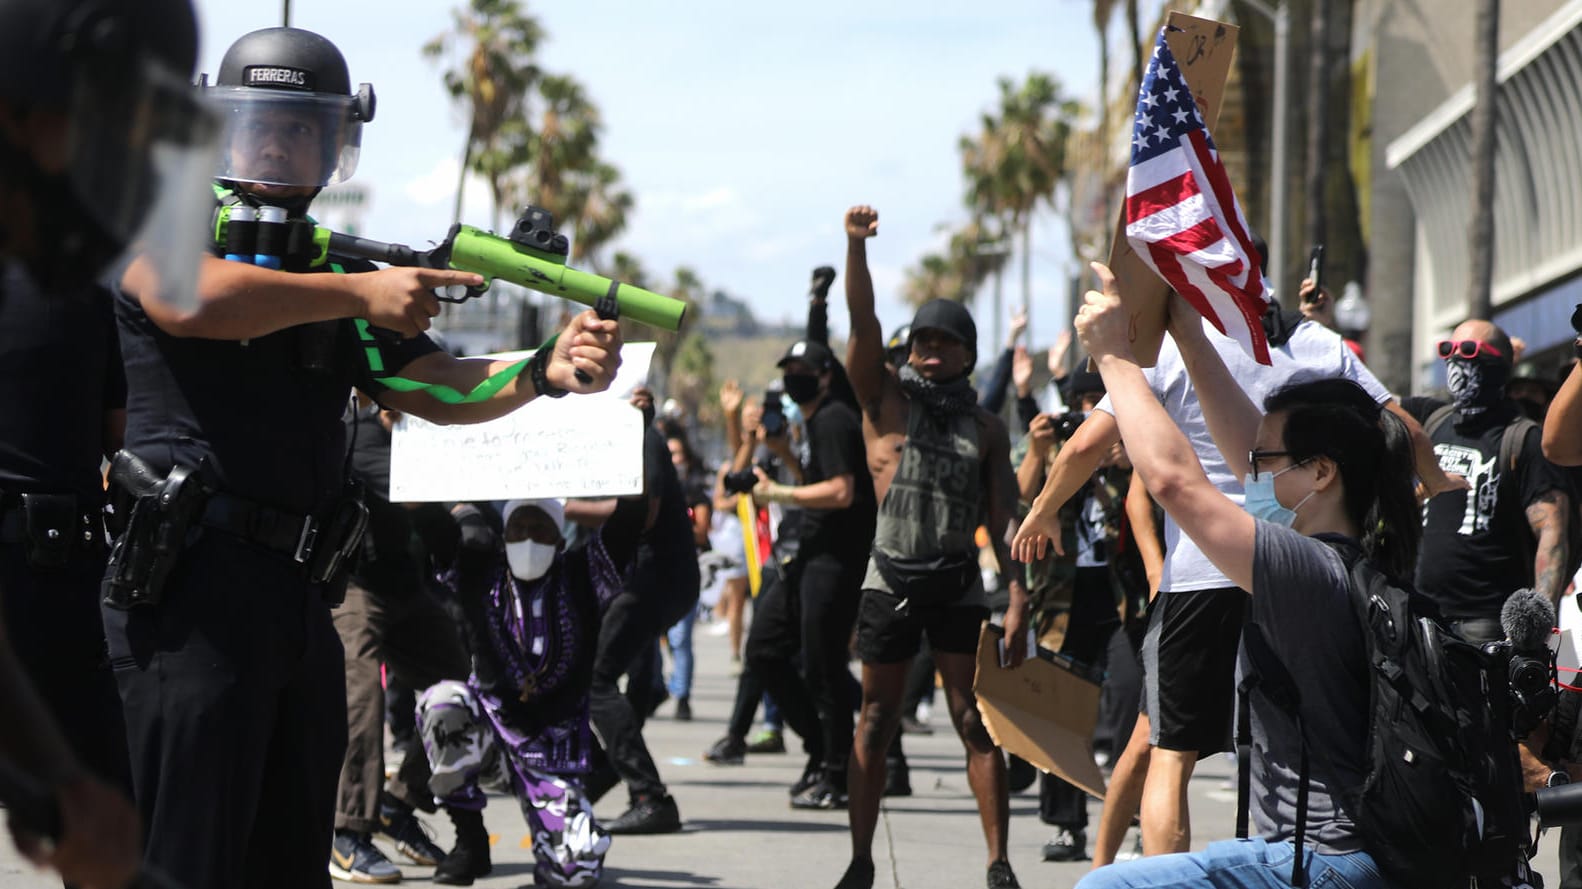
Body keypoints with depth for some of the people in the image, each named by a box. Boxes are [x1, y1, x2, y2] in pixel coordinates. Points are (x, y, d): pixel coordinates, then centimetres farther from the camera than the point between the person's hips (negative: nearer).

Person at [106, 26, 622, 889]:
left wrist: (548, 370, -8)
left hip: (302, 596, 7)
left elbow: (440, 389, 12)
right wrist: (360, 294, -16)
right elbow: (189, 300, -20)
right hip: (193, 584, -7)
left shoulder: (335, 275, 20)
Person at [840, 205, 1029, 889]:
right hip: (890, 581, -1)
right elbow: (863, 324, -9)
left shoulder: (986, 427, 10)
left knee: (976, 723, -4)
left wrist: (1017, 596, -5)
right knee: (875, 723, 5)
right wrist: (856, 245, -23)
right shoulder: (886, 396, 6)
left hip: (958, 587, 1)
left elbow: (1002, 518, 6)